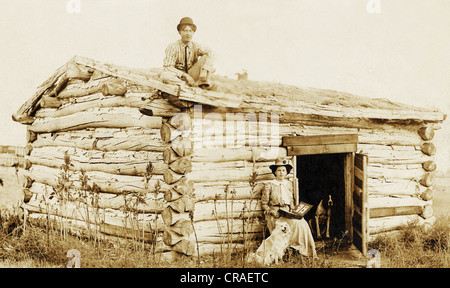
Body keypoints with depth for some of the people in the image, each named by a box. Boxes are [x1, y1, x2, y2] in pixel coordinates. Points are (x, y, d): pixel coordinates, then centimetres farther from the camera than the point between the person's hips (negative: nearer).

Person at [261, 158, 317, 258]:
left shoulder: (289, 184, 18)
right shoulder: (269, 186, 4)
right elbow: (264, 204, 3)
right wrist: (272, 212, -12)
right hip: (275, 214, -4)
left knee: (302, 223, -25)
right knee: (295, 224, -30)